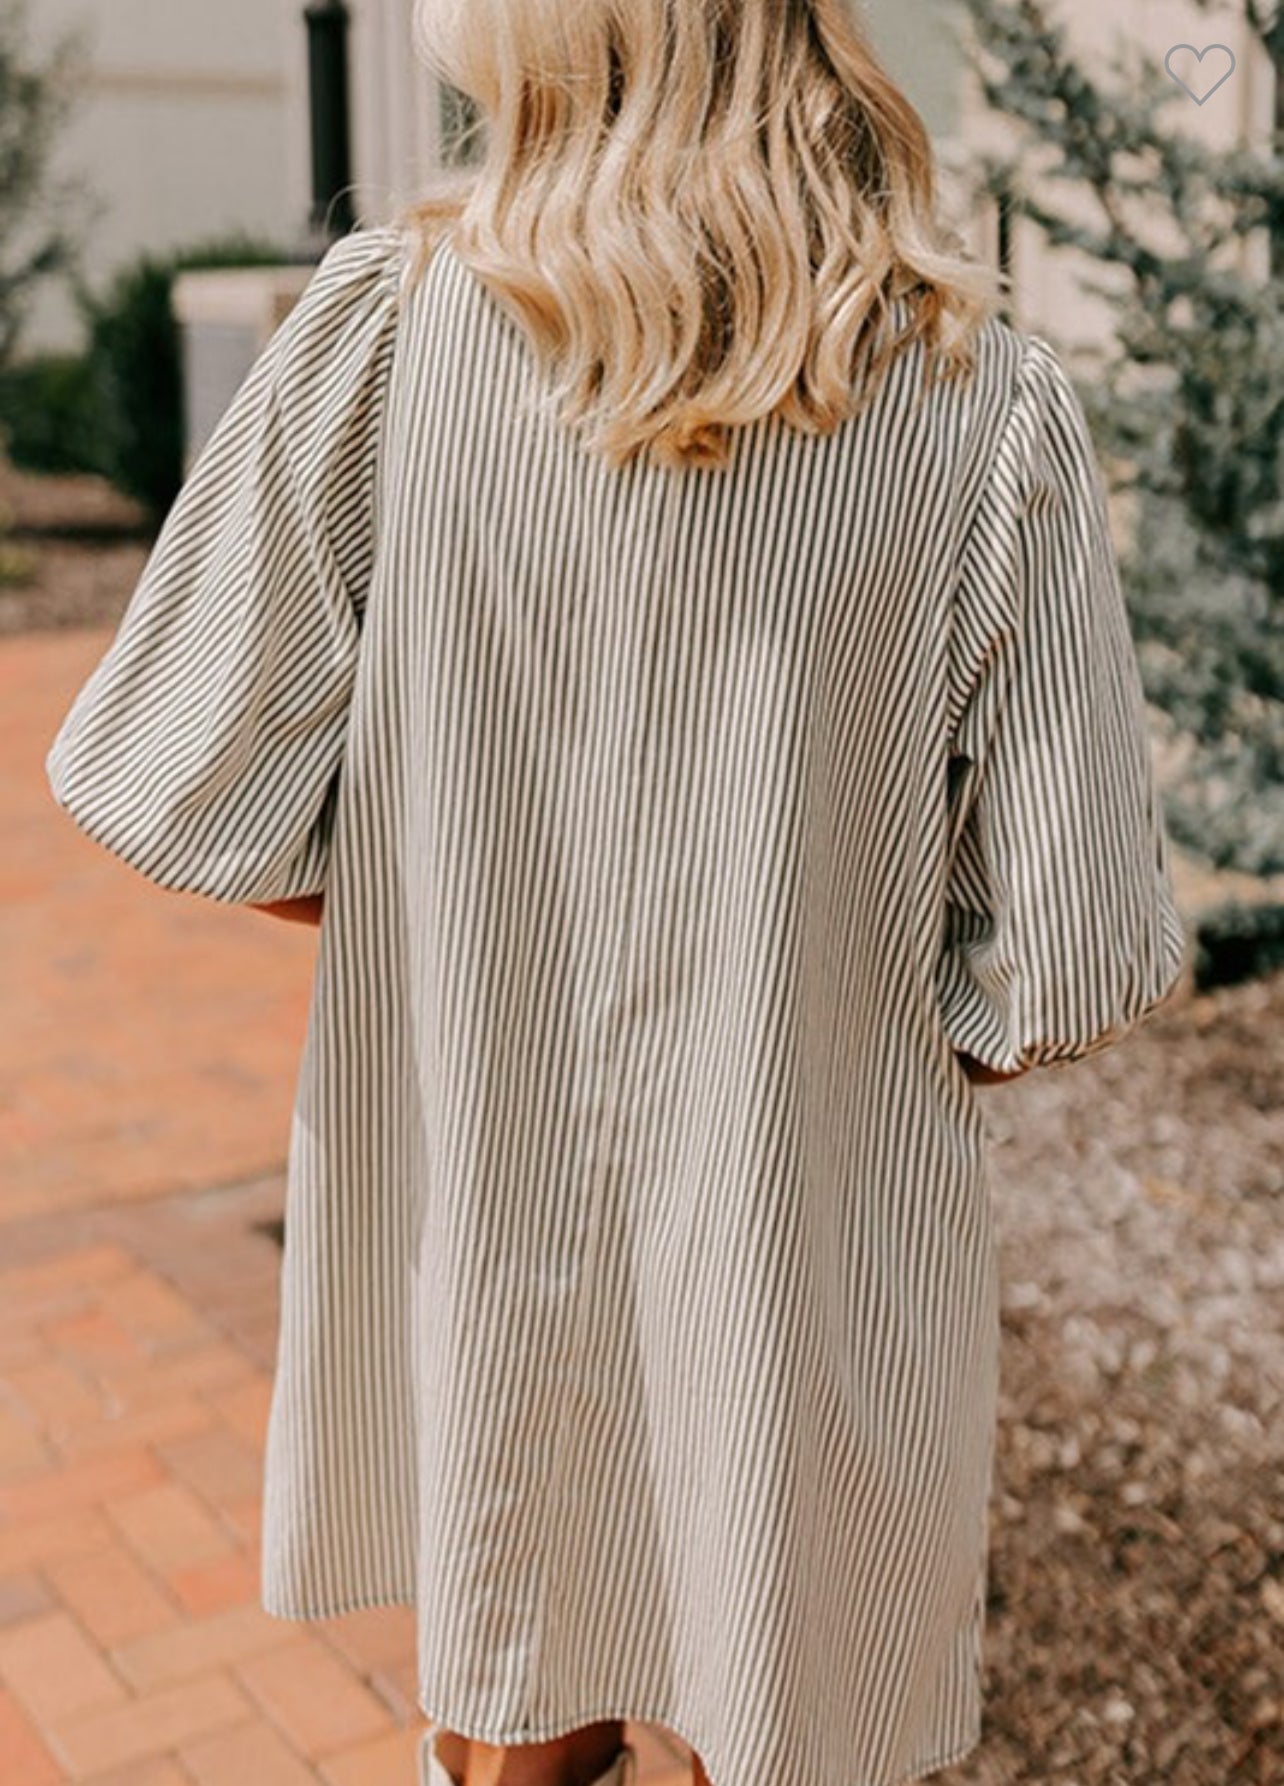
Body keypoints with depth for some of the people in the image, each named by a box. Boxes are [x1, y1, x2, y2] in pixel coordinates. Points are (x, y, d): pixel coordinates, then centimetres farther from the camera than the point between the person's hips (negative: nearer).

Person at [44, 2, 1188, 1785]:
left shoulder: (390, 324, -12)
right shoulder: (987, 400, -14)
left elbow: (187, 788, -8)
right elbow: (1072, 957, -15)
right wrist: (905, 1021, 7)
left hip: (475, 1221, 2)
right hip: (809, 1271, -1)